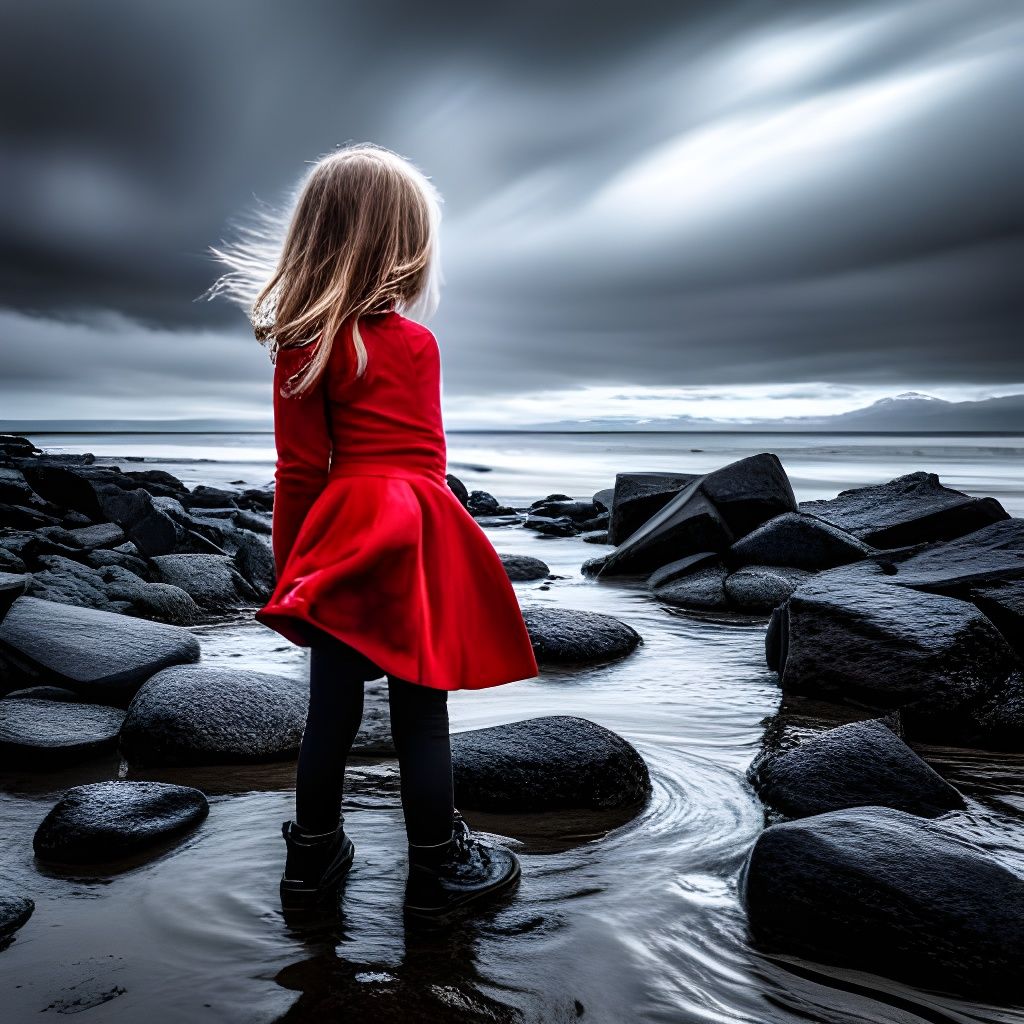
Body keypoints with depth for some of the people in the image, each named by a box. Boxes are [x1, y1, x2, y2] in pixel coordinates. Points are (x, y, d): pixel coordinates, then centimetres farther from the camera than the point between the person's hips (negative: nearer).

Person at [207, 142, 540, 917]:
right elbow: (424, 457, 1)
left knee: (332, 706, 14)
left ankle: (313, 855, 29)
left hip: (338, 540, 4)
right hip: (414, 538, -3)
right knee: (420, 710, 7)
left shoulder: (302, 347, -1)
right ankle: (437, 867, 21)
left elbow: (300, 470, 1)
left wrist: (289, 559, 11)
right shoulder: (415, 342, -7)